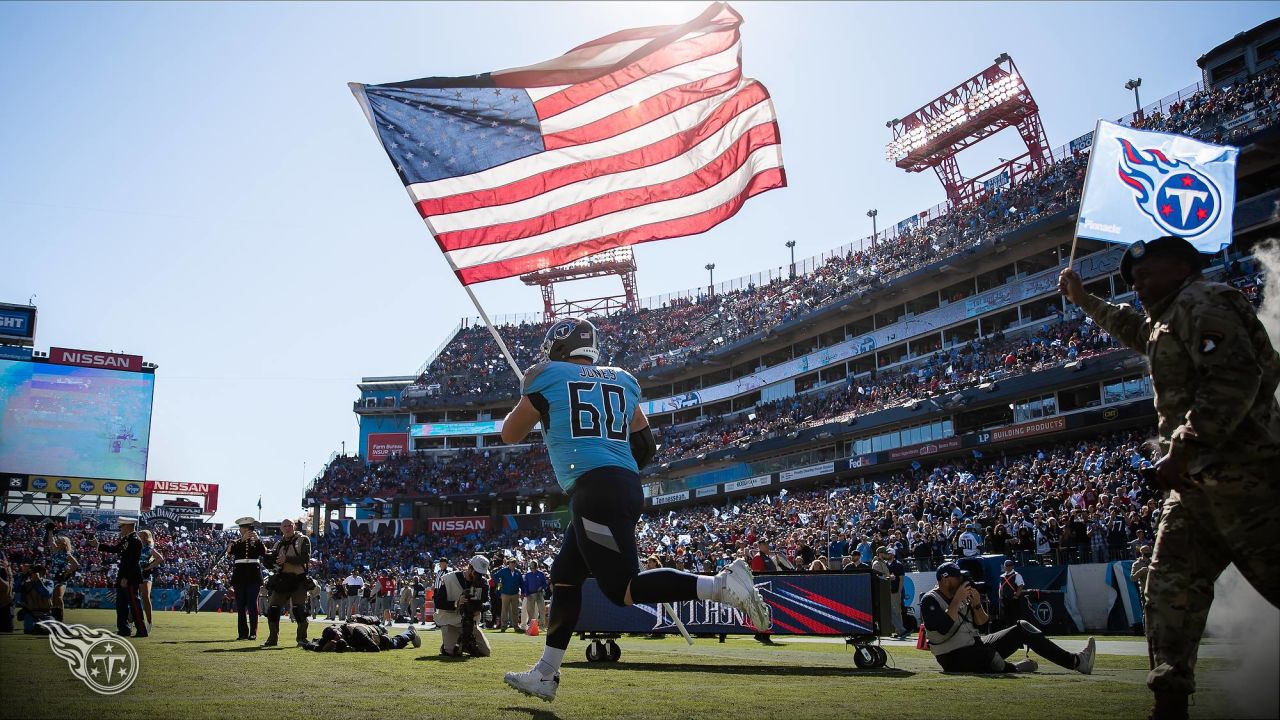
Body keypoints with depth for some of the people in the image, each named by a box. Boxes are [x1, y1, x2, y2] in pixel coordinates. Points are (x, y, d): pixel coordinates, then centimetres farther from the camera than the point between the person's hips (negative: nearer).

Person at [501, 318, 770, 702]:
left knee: (623, 589, -9)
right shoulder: (620, 380, 21)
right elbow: (645, 445, 21)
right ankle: (545, 675, 21)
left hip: (595, 490, -8)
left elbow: (510, 434, 18)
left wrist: (529, 405, 36)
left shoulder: (547, 377, 6)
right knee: (564, 576, 17)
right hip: (627, 487, 8)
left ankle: (722, 584, -23)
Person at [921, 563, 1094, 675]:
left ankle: (1075, 661, -8)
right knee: (986, 653, -42)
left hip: (976, 644, 8)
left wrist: (976, 605, -11)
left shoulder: (961, 595, 9)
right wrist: (957, 600, -24)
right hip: (952, 657, -8)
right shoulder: (930, 600, -12)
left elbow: (981, 622, 7)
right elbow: (944, 628, -28)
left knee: (1022, 628, -3)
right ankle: (1013, 669, -11)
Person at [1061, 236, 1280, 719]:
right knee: (1169, 587, 6)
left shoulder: (1203, 302, -7)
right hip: (1197, 481, 11)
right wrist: (1083, 300, 51)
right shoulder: (1169, 320, 24)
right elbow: (1133, 330, 50)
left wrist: (1182, 448, -25)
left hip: (1238, 474, -11)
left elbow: (1234, 380, -21)